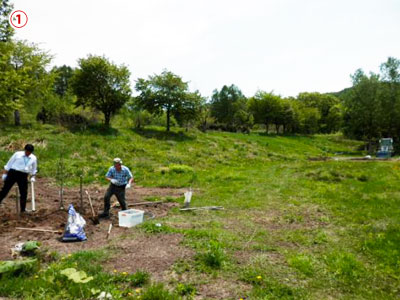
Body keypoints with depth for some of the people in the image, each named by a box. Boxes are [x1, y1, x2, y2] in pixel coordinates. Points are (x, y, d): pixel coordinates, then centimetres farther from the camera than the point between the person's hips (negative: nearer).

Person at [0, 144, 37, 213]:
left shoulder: (33, 158, 4)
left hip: (23, 176, 2)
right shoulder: (18, 154, -3)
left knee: (24, 192, 3)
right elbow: (9, 164, 2)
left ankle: (23, 210, 14)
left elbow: (34, 170, 19)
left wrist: (32, 177, 9)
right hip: (13, 173, -2)